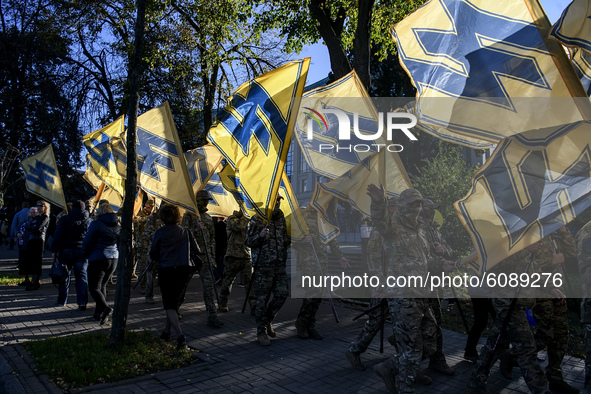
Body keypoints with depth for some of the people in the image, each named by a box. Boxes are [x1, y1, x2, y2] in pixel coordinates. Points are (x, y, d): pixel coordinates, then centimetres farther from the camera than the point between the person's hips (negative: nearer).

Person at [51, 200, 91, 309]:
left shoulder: (64, 219, -2)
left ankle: (61, 301, 24)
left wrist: (54, 250, -3)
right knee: (82, 276, 3)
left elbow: (57, 236, -7)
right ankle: (82, 302, -3)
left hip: (66, 251, -1)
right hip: (82, 251, 1)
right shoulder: (89, 221, 4)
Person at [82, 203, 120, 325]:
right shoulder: (117, 226, 8)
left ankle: (105, 307, -24)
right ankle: (98, 313, 21)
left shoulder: (96, 224, -9)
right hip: (113, 259, 6)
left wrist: (86, 255, 8)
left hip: (98, 259, -6)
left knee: (94, 287, -2)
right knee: (102, 286, 18)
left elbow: (87, 242, -8)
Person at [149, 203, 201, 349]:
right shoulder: (185, 232, 2)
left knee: (169, 304, 0)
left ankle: (180, 336, -15)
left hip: (166, 270, -3)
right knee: (176, 301, 19)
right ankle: (166, 331, 27)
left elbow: (152, 255, 0)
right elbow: (196, 249, 3)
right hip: (185, 270, 4)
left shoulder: (159, 233, -5)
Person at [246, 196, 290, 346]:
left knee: (282, 294, 3)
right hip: (263, 267, -6)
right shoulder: (257, 219, -6)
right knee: (262, 299, 0)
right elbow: (248, 242, -7)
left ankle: (267, 321, 25)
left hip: (279, 266, 6)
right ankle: (261, 332, 12)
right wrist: (260, 235, -25)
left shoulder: (281, 218, 13)